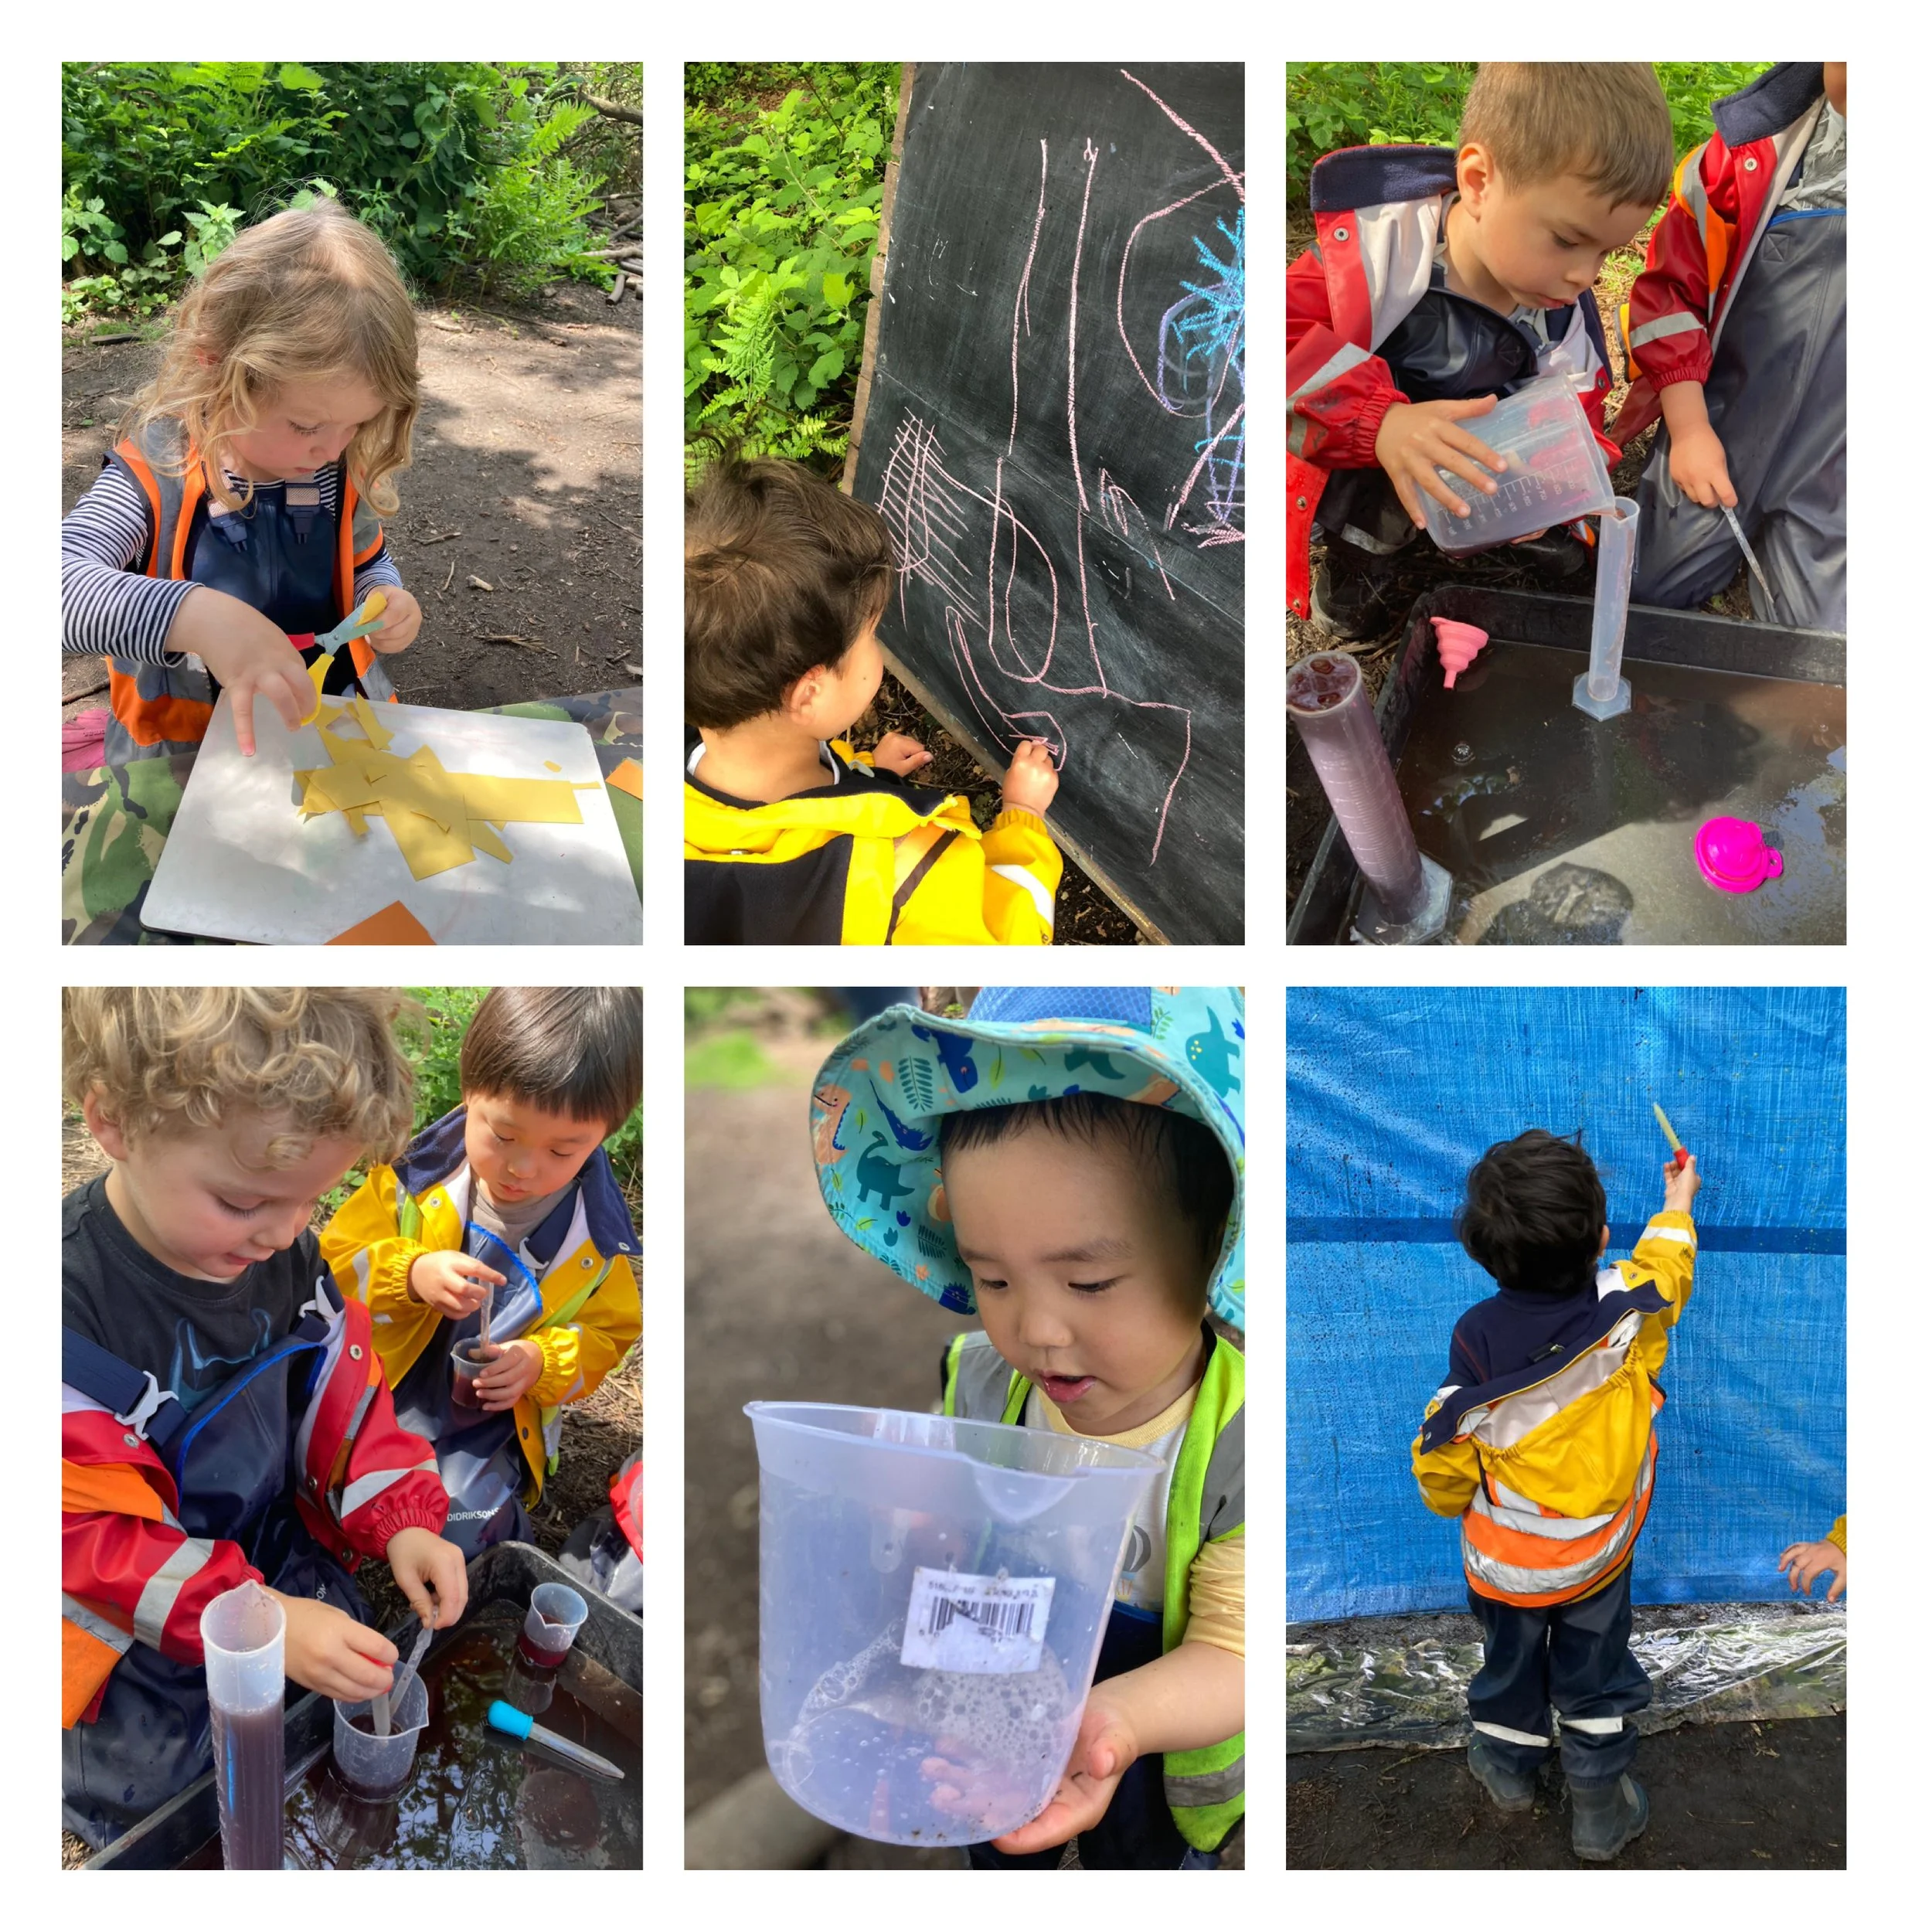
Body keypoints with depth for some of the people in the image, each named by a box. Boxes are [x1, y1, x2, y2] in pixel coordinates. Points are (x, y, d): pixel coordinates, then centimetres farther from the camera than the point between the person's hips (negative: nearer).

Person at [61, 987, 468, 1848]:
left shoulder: (286, 1253, -12)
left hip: (291, 1566, 5)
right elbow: (89, 1536, -29)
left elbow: (341, 1399, 0)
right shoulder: (67, 1306, -32)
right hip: (140, 1657, -5)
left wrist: (400, 1522, -16)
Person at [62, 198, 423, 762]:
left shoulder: (337, 472, 1)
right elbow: (68, 578, -30)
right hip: (185, 756, -2)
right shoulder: (154, 478, -14)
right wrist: (192, 616, -45)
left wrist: (386, 599, -2)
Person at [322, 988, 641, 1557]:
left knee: (457, 1533, -20)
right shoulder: (415, 1174, -11)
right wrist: (411, 1275, -27)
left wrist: (543, 1363, -18)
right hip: (378, 1398, 1)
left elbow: (605, 1335, 4)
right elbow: (339, 1259, -6)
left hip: (489, 1426, -1)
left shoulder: (594, 1233, -9)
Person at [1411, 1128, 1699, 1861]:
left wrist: (1454, 1501, 6)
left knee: (1510, 1658, 24)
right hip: (1597, 1549, 1)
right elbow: (1664, 1269, 0)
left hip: (1504, 1554, 0)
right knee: (1596, 1674, 19)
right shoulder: (1623, 1311, -24)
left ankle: (1509, 1766, 47)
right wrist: (1677, 1205, 20)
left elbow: (1444, 1449, -16)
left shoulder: (1478, 1337, -27)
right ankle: (1600, 1808, 32)